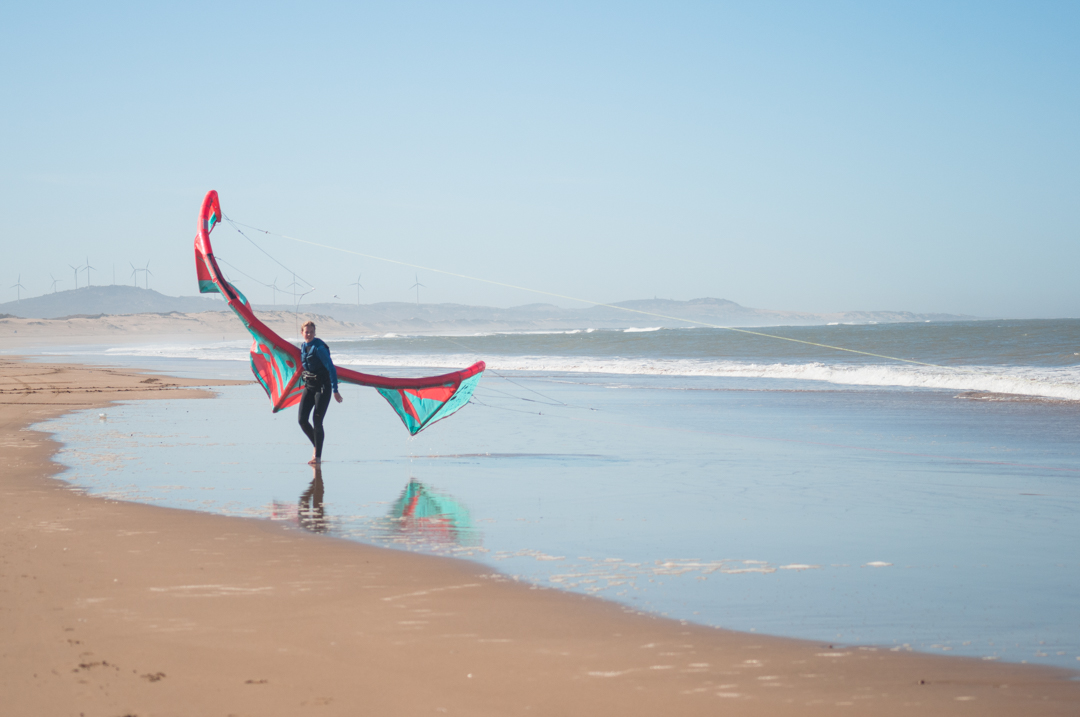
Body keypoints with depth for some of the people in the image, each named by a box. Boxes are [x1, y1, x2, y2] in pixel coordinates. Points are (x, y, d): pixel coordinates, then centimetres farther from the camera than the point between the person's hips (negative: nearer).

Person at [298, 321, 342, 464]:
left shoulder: (319, 348, -16)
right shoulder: (303, 346, 7)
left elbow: (331, 369, -18)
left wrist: (335, 391, -20)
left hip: (322, 386, -7)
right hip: (309, 386, 7)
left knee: (317, 421, -8)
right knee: (302, 420, 0)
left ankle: (318, 456, 0)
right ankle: (317, 447, 21)